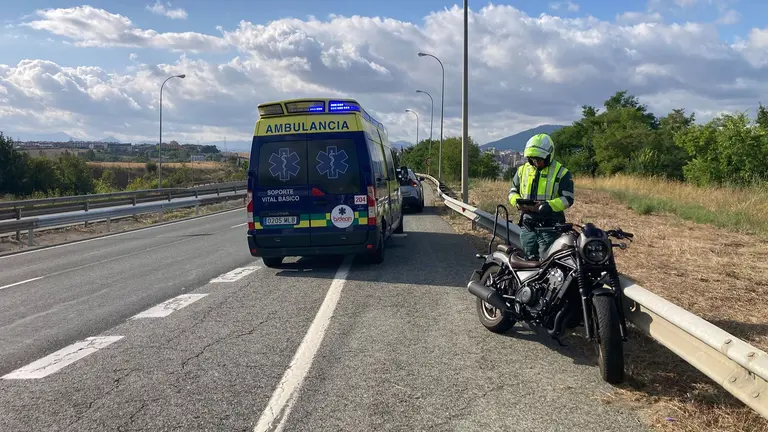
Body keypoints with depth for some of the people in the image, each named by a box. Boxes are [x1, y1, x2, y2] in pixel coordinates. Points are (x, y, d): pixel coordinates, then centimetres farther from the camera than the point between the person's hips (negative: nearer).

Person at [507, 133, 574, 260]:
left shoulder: (561, 173, -3)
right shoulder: (523, 170, 10)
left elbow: (568, 199, -8)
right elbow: (513, 191, 18)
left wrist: (547, 206, -21)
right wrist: (518, 202, -6)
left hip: (550, 226, -4)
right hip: (527, 224, 5)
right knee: (530, 259, 10)